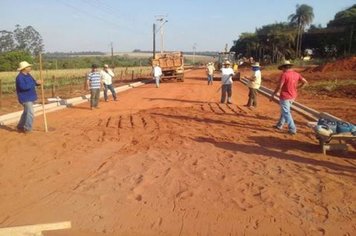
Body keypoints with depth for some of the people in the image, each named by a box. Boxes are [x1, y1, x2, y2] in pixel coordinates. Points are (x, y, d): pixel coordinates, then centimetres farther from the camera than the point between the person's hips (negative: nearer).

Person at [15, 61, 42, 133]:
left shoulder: (28, 75, 11)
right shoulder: (20, 77, -18)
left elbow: (33, 82, 17)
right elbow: (24, 86, -31)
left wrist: (38, 82, -7)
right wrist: (35, 83, -28)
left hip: (30, 97, 10)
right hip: (25, 98, -10)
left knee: (26, 113, 20)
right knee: (30, 113, -12)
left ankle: (20, 127, 33)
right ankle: (27, 129, -3)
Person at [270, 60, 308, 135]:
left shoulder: (284, 74, -17)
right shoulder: (296, 74, 3)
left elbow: (279, 87, -20)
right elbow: (305, 82, 7)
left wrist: (273, 95, -11)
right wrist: (297, 88, 15)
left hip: (285, 97, -7)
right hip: (292, 96, 8)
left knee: (286, 113, 1)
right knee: (284, 111, 21)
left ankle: (292, 129, 2)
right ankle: (279, 125, 33)